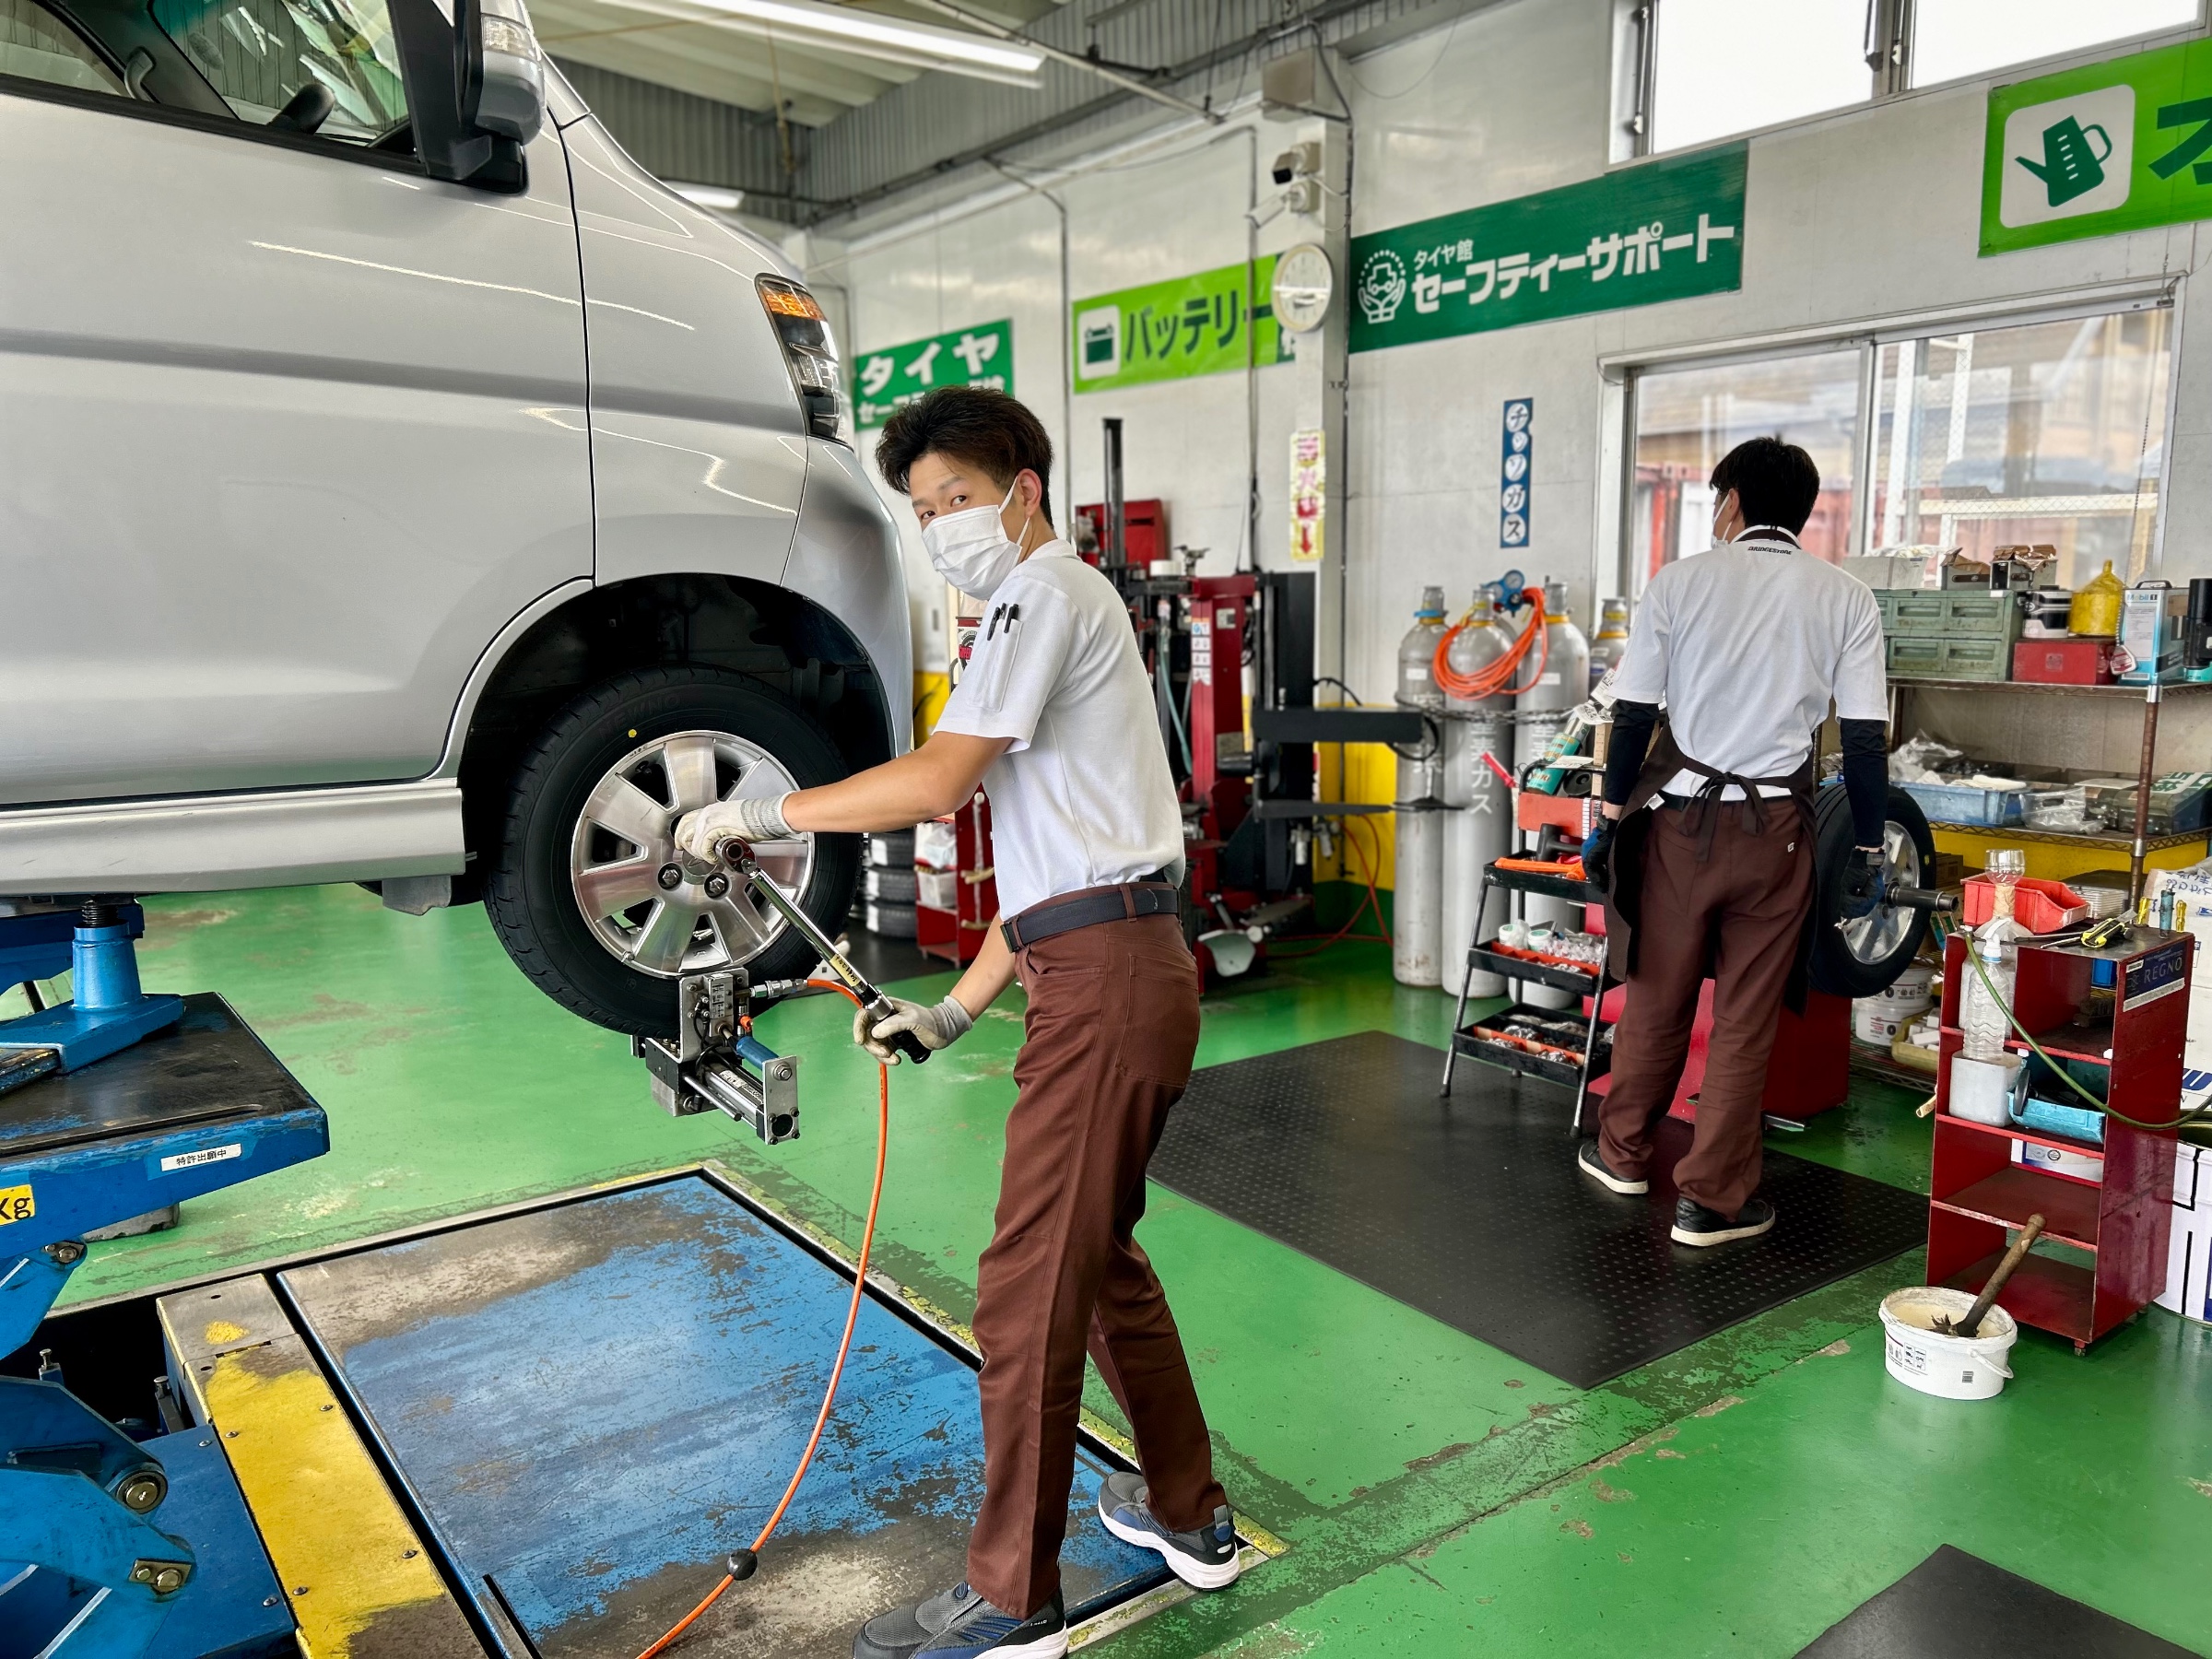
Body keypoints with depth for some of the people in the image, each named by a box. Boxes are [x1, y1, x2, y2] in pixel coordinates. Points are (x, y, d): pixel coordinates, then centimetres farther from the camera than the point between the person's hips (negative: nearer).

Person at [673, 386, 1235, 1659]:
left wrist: (757, 814, -7)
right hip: (1124, 969, 11)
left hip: (1106, 981, -11)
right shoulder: (1067, 612, 25)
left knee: (1031, 1289, -2)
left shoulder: (1050, 590, -6)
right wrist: (953, 1013, 19)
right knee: (1098, 1254, 20)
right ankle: (1189, 1516, 34)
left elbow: (935, 783, -17)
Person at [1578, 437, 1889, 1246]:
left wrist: (1611, 818, 7)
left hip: (1682, 816, 0)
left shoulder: (1680, 581, -1)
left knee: (1656, 993, 15)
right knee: (1745, 1018, 8)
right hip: (1774, 829, 0)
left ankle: (1622, 1152, 32)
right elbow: (1864, 740, -2)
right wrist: (1869, 853, 5)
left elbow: (1633, 716, -2)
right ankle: (1710, 1199, 16)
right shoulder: (1845, 598, 2)